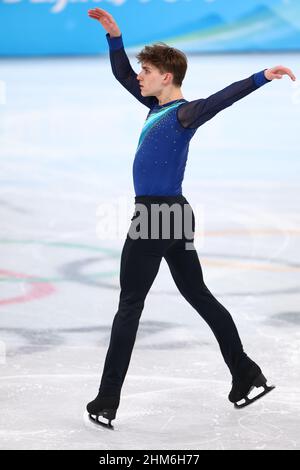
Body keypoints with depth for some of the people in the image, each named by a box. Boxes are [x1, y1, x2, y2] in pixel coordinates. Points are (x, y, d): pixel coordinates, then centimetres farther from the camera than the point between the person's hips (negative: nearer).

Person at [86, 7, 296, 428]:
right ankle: (248, 377, 17)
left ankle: (106, 404, 3)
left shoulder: (185, 113, -15)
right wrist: (114, 35, 10)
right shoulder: (158, 106, 10)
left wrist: (262, 77, -43)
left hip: (155, 218, -9)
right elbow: (121, 74, 20)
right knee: (199, 295, 13)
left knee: (129, 306, -3)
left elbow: (223, 98, -30)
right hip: (172, 217, 9)